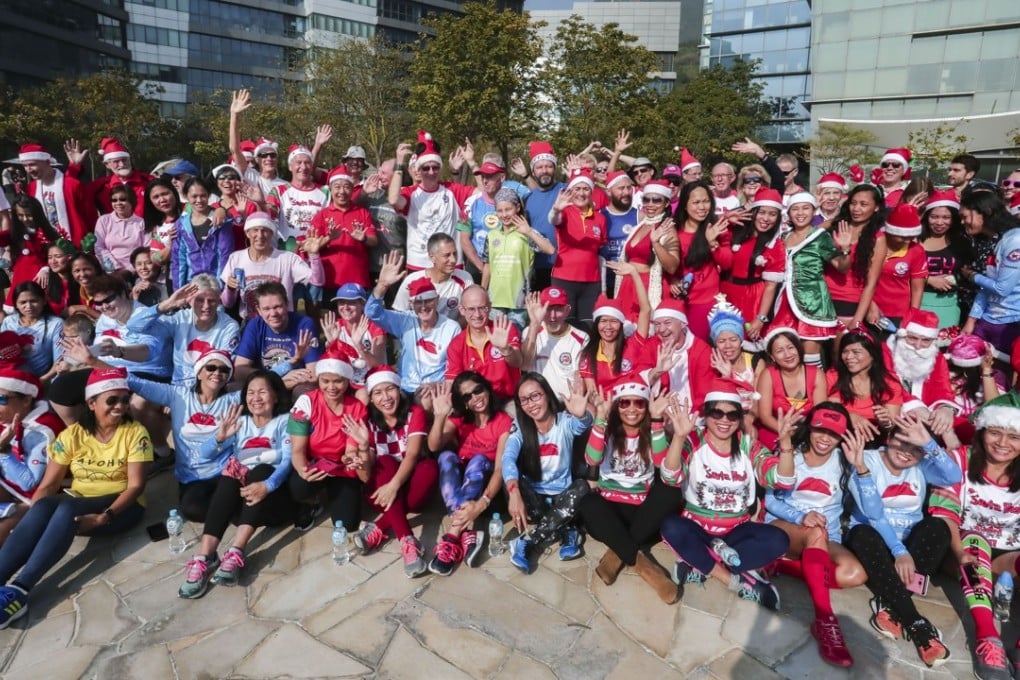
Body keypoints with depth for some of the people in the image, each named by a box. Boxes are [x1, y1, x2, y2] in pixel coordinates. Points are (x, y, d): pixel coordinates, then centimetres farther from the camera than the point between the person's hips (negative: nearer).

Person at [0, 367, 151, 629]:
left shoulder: (135, 433, -7)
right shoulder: (72, 435, 1)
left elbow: (136, 485, -12)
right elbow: (48, 484, -1)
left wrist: (104, 517, -26)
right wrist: (30, 523, -18)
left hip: (121, 507, -3)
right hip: (76, 507, 3)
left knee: (66, 508, -32)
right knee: (43, 507, -29)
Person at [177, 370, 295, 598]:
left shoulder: (285, 421, 5)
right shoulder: (240, 422, 16)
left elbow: (288, 462, -10)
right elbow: (205, 453, 5)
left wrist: (267, 485, -31)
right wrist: (220, 437, -18)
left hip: (273, 489, -2)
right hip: (239, 489, 2)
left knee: (261, 470, -32)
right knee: (230, 473, -29)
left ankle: (235, 554, -40)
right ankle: (204, 557, -39)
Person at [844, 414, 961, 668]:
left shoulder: (922, 466, 0)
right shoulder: (867, 460, -10)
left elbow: (954, 477, -23)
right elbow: (873, 513, -19)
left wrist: (928, 443, -32)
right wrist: (899, 551, -31)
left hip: (911, 542, 3)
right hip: (876, 543, -3)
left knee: (938, 527, -26)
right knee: (862, 533, -36)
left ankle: (891, 605, -30)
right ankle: (915, 622, -36)